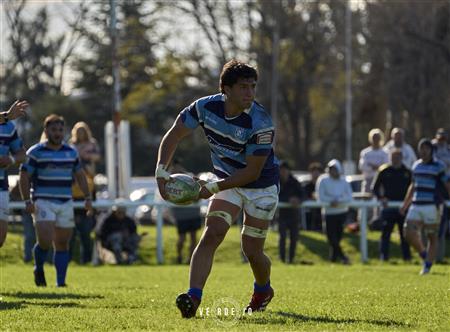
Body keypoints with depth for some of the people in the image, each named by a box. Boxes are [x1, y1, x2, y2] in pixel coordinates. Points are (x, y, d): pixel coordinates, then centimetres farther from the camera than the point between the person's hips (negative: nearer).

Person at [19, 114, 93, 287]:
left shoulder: (71, 152, 11)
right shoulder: (35, 152, -3)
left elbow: (80, 175, 20)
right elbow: (24, 177, -3)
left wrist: (88, 198, 11)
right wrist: (27, 201, -12)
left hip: (65, 203, 4)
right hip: (43, 202, -4)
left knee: (62, 244, 3)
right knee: (45, 240, -18)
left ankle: (61, 282, 8)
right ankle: (39, 269, 10)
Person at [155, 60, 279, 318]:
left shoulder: (260, 123, -30)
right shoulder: (206, 107, -17)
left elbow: (252, 172, -25)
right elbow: (174, 135, -4)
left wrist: (212, 188, -26)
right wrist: (161, 172, -17)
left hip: (262, 187, -3)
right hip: (228, 182, 3)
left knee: (252, 251, 3)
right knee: (211, 235, -17)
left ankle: (263, 291, 36)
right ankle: (193, 298, -26)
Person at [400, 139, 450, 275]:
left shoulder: (438, 167, -3)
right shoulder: (416, 166, 14)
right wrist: (405, 205, 27)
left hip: (431, 206, -5)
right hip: (416, 206, 5)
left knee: (432, 237, 0)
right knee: (409, 233, -7)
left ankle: (428, 265, 7)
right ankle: (423, 254, 17)